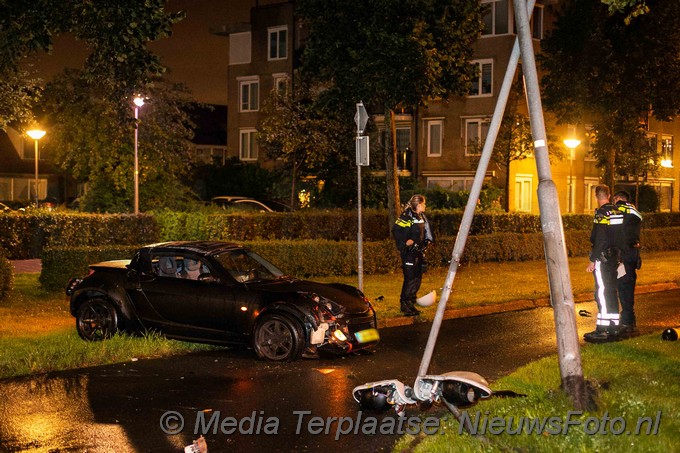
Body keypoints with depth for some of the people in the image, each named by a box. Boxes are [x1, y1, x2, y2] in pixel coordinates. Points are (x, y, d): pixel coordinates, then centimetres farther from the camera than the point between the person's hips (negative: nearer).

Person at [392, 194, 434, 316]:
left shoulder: (421, 216, 13)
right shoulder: (407, 216, -14)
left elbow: (426, 229, 27)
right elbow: (396, 230, -17)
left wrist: (428, 240, 13)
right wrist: (405, 242, -21)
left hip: (418, 251, 9)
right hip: (408, 252, -9)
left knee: (417, 277, 11)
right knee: (410, 278, -11)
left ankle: (411, 303, 21)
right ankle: (405, 305, -5)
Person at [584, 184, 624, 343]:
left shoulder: (601, 214, -15)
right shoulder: (617, 212, 9)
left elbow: (599, 240, -19)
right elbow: (621, 236, 11)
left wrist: (592, 261, -15)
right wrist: (618, 256, 17)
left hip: (603, 257, -8)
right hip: (615, 257, 8)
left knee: (602, 292, -6)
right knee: (612, 291, 13)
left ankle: (602, 330, -5)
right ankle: (614, 328, 18)